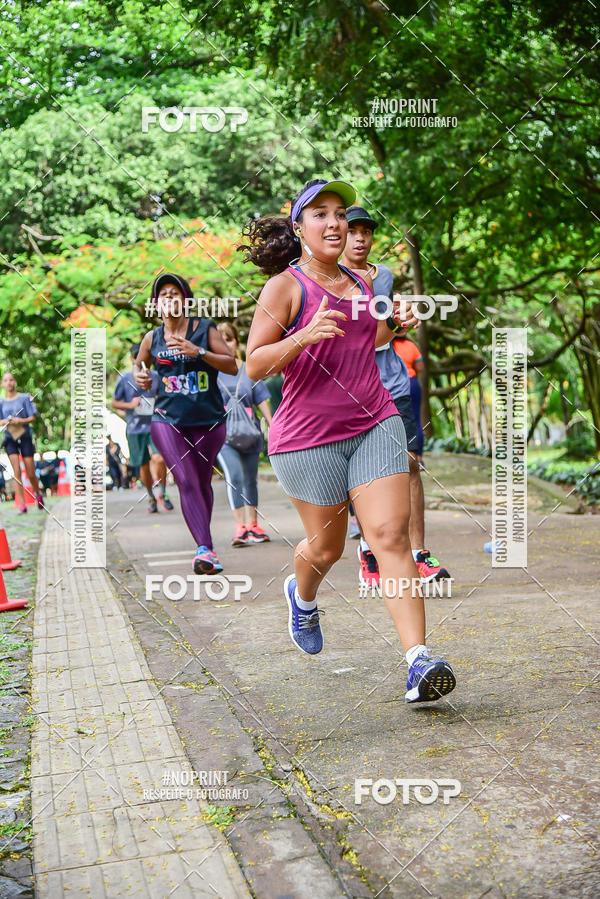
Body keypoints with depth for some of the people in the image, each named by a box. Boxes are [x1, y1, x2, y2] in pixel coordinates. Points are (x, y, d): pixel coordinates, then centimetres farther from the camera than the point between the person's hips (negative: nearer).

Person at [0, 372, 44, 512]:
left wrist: (21, 421, -19)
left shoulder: (24, 398, 2)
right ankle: (22, 505, -10)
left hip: (25, 437, -1)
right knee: (17, 471, -10)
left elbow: (32, 418, -1)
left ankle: (38, 495, 29)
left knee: (31, 473, 0)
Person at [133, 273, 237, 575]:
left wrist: (198, 352, -19)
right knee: (187, 481, -17)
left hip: (209, 421, 0)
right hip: (168, 420, 0)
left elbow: (232, 366, -7)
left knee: (202, 483, 11)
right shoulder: (152, 339, 6)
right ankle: (206, 549, -25)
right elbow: (139, 364, 26)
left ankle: (204, 548, 31)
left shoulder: (204, 329, -1)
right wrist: (139, 376, 3)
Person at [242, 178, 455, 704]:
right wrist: (305, 335, -25)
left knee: (391, 536, -10)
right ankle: (302, 596, 46)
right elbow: (255, 365, -9)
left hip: (375, 424, 4)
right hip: (308, 435, -4)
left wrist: (393, 325, 9)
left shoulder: (361, 282, 14)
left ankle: (419, 663, -14)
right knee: (327, 547, 10)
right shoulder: (286, 286, -5)